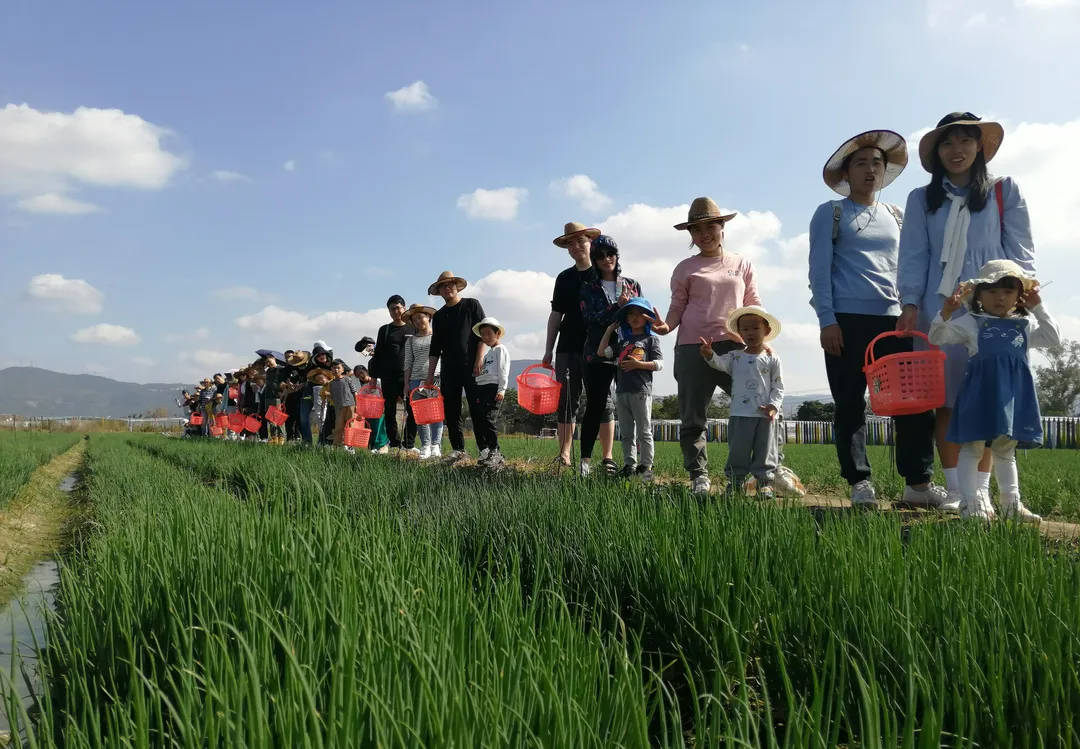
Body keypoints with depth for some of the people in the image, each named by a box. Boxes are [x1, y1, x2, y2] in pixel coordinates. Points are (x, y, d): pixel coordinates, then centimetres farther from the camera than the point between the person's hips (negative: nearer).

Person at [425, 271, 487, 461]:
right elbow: (435, 349, 15)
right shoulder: (439, 316, 16)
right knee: (451, 412, 4)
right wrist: (430, 376, 10)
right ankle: (459, 450, 11)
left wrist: (479, 360, -12)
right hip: (449, 370, 5)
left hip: (471, 367, -5)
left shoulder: (471, 305, 4)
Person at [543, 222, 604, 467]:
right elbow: (556, 315, 14)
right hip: (567, 348, 4)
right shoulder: (564, 278, 13)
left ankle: (608, 457, 2)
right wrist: (548, 350, 9)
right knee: (566, 401, 2)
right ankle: (564, 455, 6)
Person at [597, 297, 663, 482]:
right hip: (622, 391, 6)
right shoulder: (622, 342, 19)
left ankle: (646, 466, 2)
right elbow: (602, 352, 11)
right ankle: (629, 466, 12)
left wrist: (638, 364, -15)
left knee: (644, 432, -1)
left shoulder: (651, 339, 4)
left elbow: (659, 364, -4)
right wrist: (609, 330, 13)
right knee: (627, 433, 8)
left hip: (641, 391, -5)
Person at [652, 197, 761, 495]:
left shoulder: (742, 264, 15)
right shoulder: (686, 269, 10)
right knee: (693, 418, 1)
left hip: (735, 346, 1)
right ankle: (699, 476, 12)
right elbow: (678, 307, 7)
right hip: (693, 348, -1)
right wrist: (667, 325, -15)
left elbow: (754, 306, 14)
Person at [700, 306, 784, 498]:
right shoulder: (735, 357, 6)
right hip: (740, 415, 0)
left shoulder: (772, 359, 5)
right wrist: (709, 355, -36)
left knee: (765, 450, 5)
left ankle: (765, 482, 12)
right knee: (737, 451, 5)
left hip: (765, 415, 0)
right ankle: (735, 481, 14)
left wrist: (773, 405, -11)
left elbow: (778, 386, 4)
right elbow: (720, 363, -14)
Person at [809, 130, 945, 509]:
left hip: (894, 320, 4)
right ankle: (859, 483, 5)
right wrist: (827, 321, -12)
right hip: (847, 320, -4)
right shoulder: (830, 213, 5)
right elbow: (819, 270, -3)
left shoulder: (897, 217, 20)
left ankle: (918, 482, 3)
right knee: (850, 405, -2)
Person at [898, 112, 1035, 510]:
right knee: (946, 400, -1)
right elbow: (913, 256, 6)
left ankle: (980, 490, 0)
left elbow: (1020, 250, 7)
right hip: (939, 309, 1)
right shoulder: (922, 200, 14)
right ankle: (955, 489, 5)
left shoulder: (1005, 192, 12)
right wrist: (910, 303, -7)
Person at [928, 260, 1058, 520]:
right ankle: (971, 503, 1)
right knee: (972, 447, -1)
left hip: (1014, 392, 4)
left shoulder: (1025, 325, 14)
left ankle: (1012, 503, 21)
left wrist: (1038, 308, 5)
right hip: (980, 391, -4)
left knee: (1006, 450, 14)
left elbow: (1053, 338, 10)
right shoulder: (971, 322, 2)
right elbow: (937, 337, -3)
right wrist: (946, 312, -21)